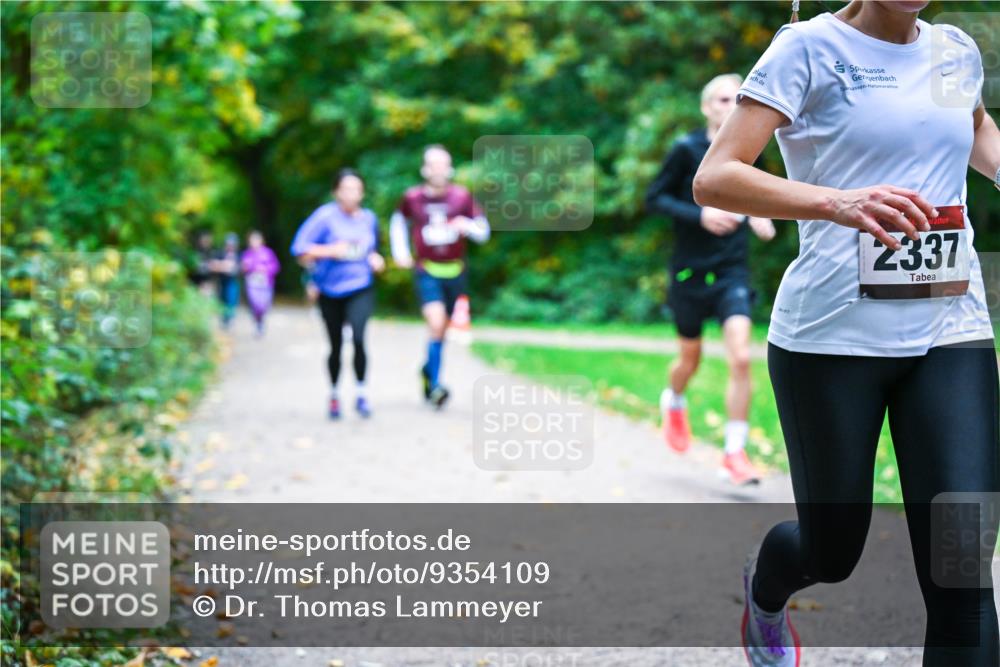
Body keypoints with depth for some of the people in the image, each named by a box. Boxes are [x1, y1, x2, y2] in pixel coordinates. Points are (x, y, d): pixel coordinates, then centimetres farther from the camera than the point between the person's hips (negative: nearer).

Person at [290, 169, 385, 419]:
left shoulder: (369, 218, 5)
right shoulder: (325, 216, -9)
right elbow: (299, 249, -12)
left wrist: (375, 259, 3)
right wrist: (330, 251, -22)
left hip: (361, 289, 1)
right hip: (331, 291, -1)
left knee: (358, 337, -21)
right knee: (336, 345, 9)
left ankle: (360, 393, -8)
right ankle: (334, 394, 31)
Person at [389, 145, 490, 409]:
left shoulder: (461, 196, -4)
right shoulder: (413, 197, -3)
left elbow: (483, 232, 1)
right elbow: (399, 220, 19)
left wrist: (467, 226, -20)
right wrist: (400, 252, 10)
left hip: (455, 271, 2)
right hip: (426, 271, -2)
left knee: (442, 328, 13)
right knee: (436, 324, -20)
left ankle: (428, 369, 40)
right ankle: (434, 386, -14)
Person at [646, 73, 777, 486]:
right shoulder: (687, 150, -8)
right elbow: (654, 198, -7)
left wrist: (757, 218, 0)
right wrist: (700, 215, -20)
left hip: (732, 271, 2)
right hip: (690, 270, -1)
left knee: (741, 358, -15)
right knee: (690, 359, 13)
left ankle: (735, 453, -8)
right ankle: (673, 403, 50)